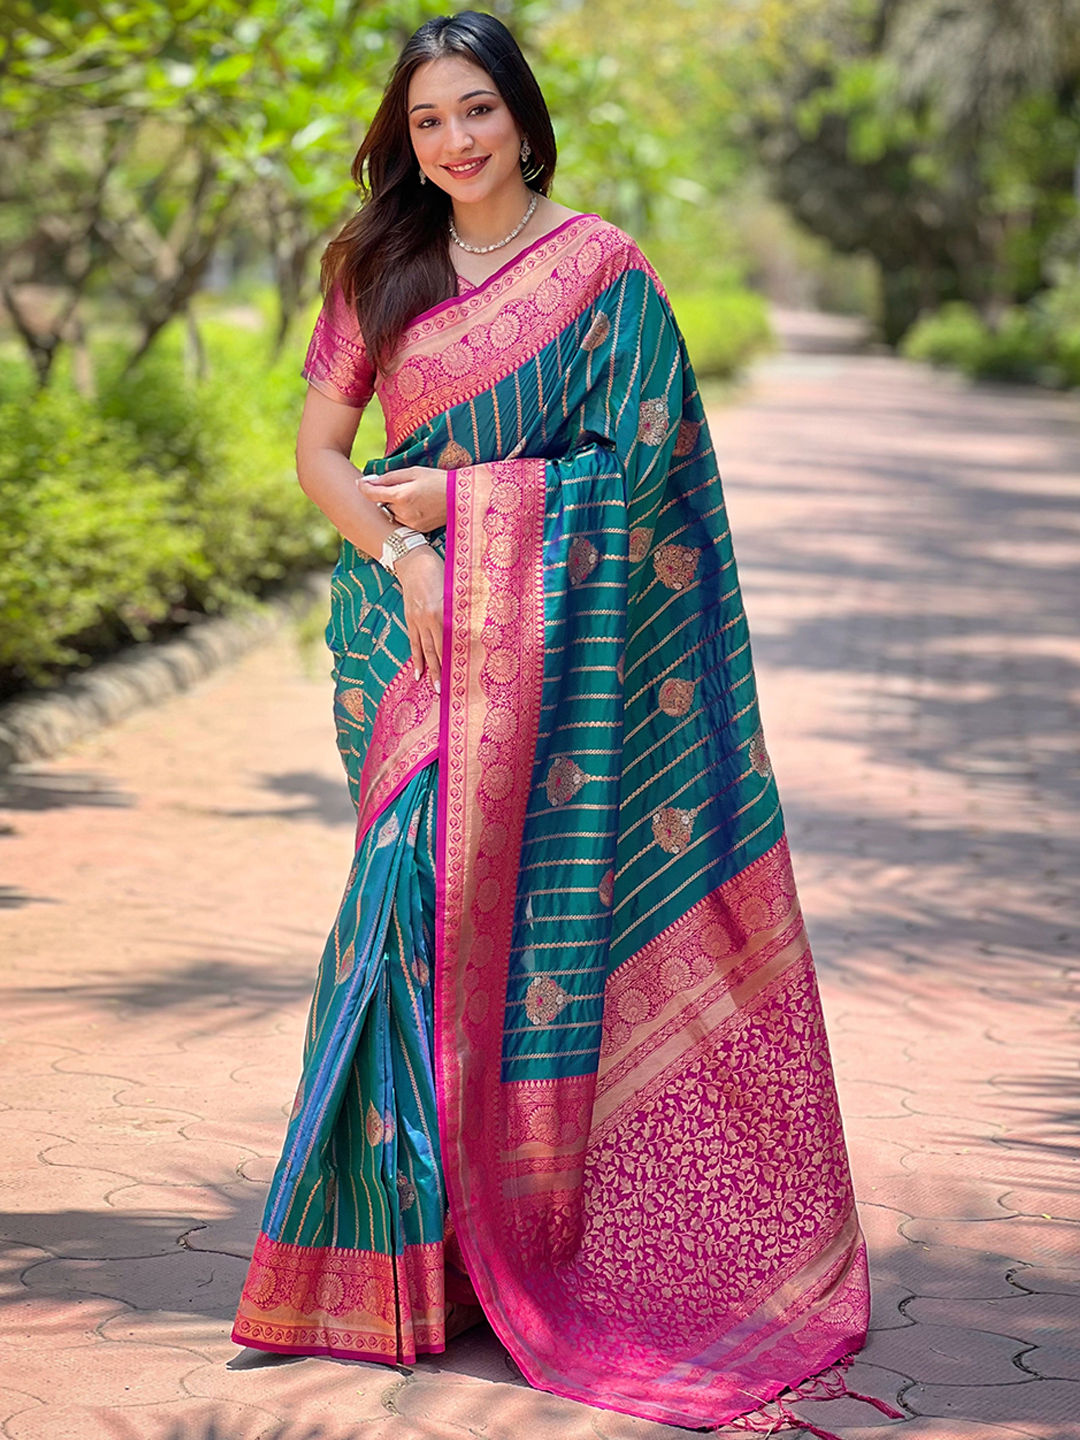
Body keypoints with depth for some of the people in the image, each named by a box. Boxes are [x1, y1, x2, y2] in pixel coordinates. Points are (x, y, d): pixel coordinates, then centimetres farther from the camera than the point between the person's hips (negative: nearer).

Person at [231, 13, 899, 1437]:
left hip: (550, 640, -3)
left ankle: (531, 1243, 8)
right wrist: (397, 554, -8)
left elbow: (636, 463, -5)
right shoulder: (379, 271, 11)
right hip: (415, 633, 3)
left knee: (531, 908, -4)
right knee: (417, 901, -3)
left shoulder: (603, 268, 0)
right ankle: (418, 1243, 6)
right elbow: (318, 447, 9)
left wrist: (457, 497, -9)